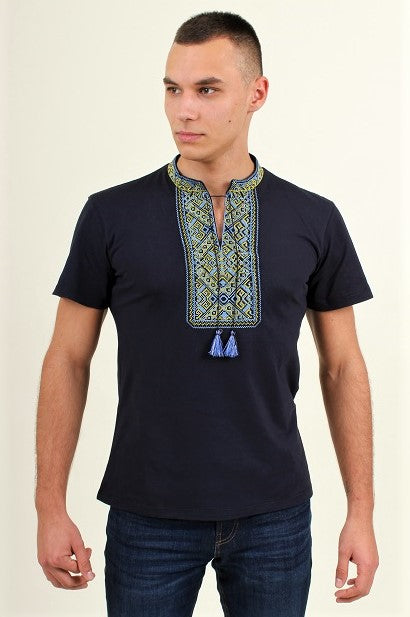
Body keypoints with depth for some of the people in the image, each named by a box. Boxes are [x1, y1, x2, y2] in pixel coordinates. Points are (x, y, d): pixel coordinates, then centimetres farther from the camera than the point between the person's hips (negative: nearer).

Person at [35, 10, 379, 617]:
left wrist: (361, 512, 2)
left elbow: (342, 366, 5)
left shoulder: (315, 220, 0)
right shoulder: (112, 215, -3)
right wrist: (51, 509, -3)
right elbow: (68, 360, 1)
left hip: (275, 515, 1)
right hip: (148, 516, -1)